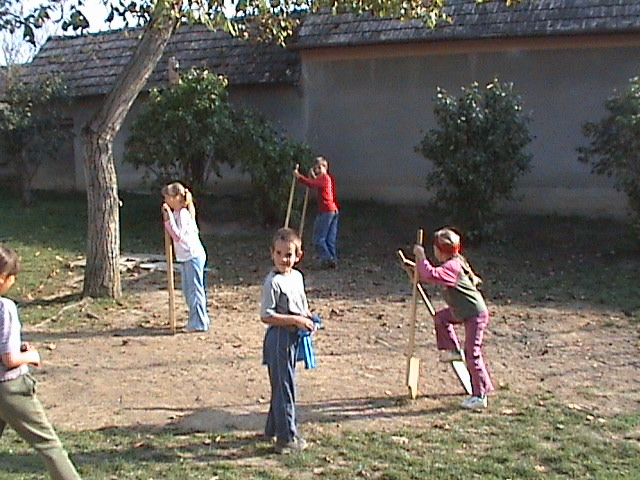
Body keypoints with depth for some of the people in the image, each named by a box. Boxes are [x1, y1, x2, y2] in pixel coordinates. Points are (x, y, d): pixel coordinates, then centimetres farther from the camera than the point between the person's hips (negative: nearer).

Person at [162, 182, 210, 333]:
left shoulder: (183, 214, -16)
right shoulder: (176, 213, 14)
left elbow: (177, 236, -22)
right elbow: (172, 233, 15)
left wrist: (169, 217, -23)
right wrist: (166, 218, 5)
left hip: (193, 256, -11)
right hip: (186, 257, 11)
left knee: (195, 289, -5)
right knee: (187, 290, 16)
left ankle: (198, 323, 0)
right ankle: (200, 319, 24)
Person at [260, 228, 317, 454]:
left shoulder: (297, 276, 8)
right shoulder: (272, 282, -18)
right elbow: (266, 316, -20)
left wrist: (309, 317, 2)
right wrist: (296, 320, -21)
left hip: (294, 338, 9)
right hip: (279, 338, -9)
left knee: (282, 386, 20)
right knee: (284, 388, -2)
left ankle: (273, 428, 35)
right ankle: (287, 439, 7)